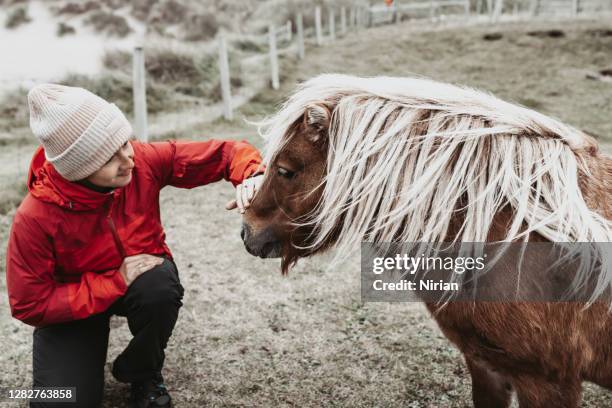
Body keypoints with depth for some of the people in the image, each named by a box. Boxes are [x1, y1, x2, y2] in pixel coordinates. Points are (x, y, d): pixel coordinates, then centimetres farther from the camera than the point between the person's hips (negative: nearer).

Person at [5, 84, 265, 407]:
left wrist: (250, 175, -39)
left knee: (161, 288, -35)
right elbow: (29, 305, -21)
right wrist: (115, 282, -29)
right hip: (74, 301, -2)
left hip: (144, 275, 2)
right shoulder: (34, 218, -29)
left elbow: (223, 153, -16)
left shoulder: (143, 161, -24)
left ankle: (142, 373, -3)